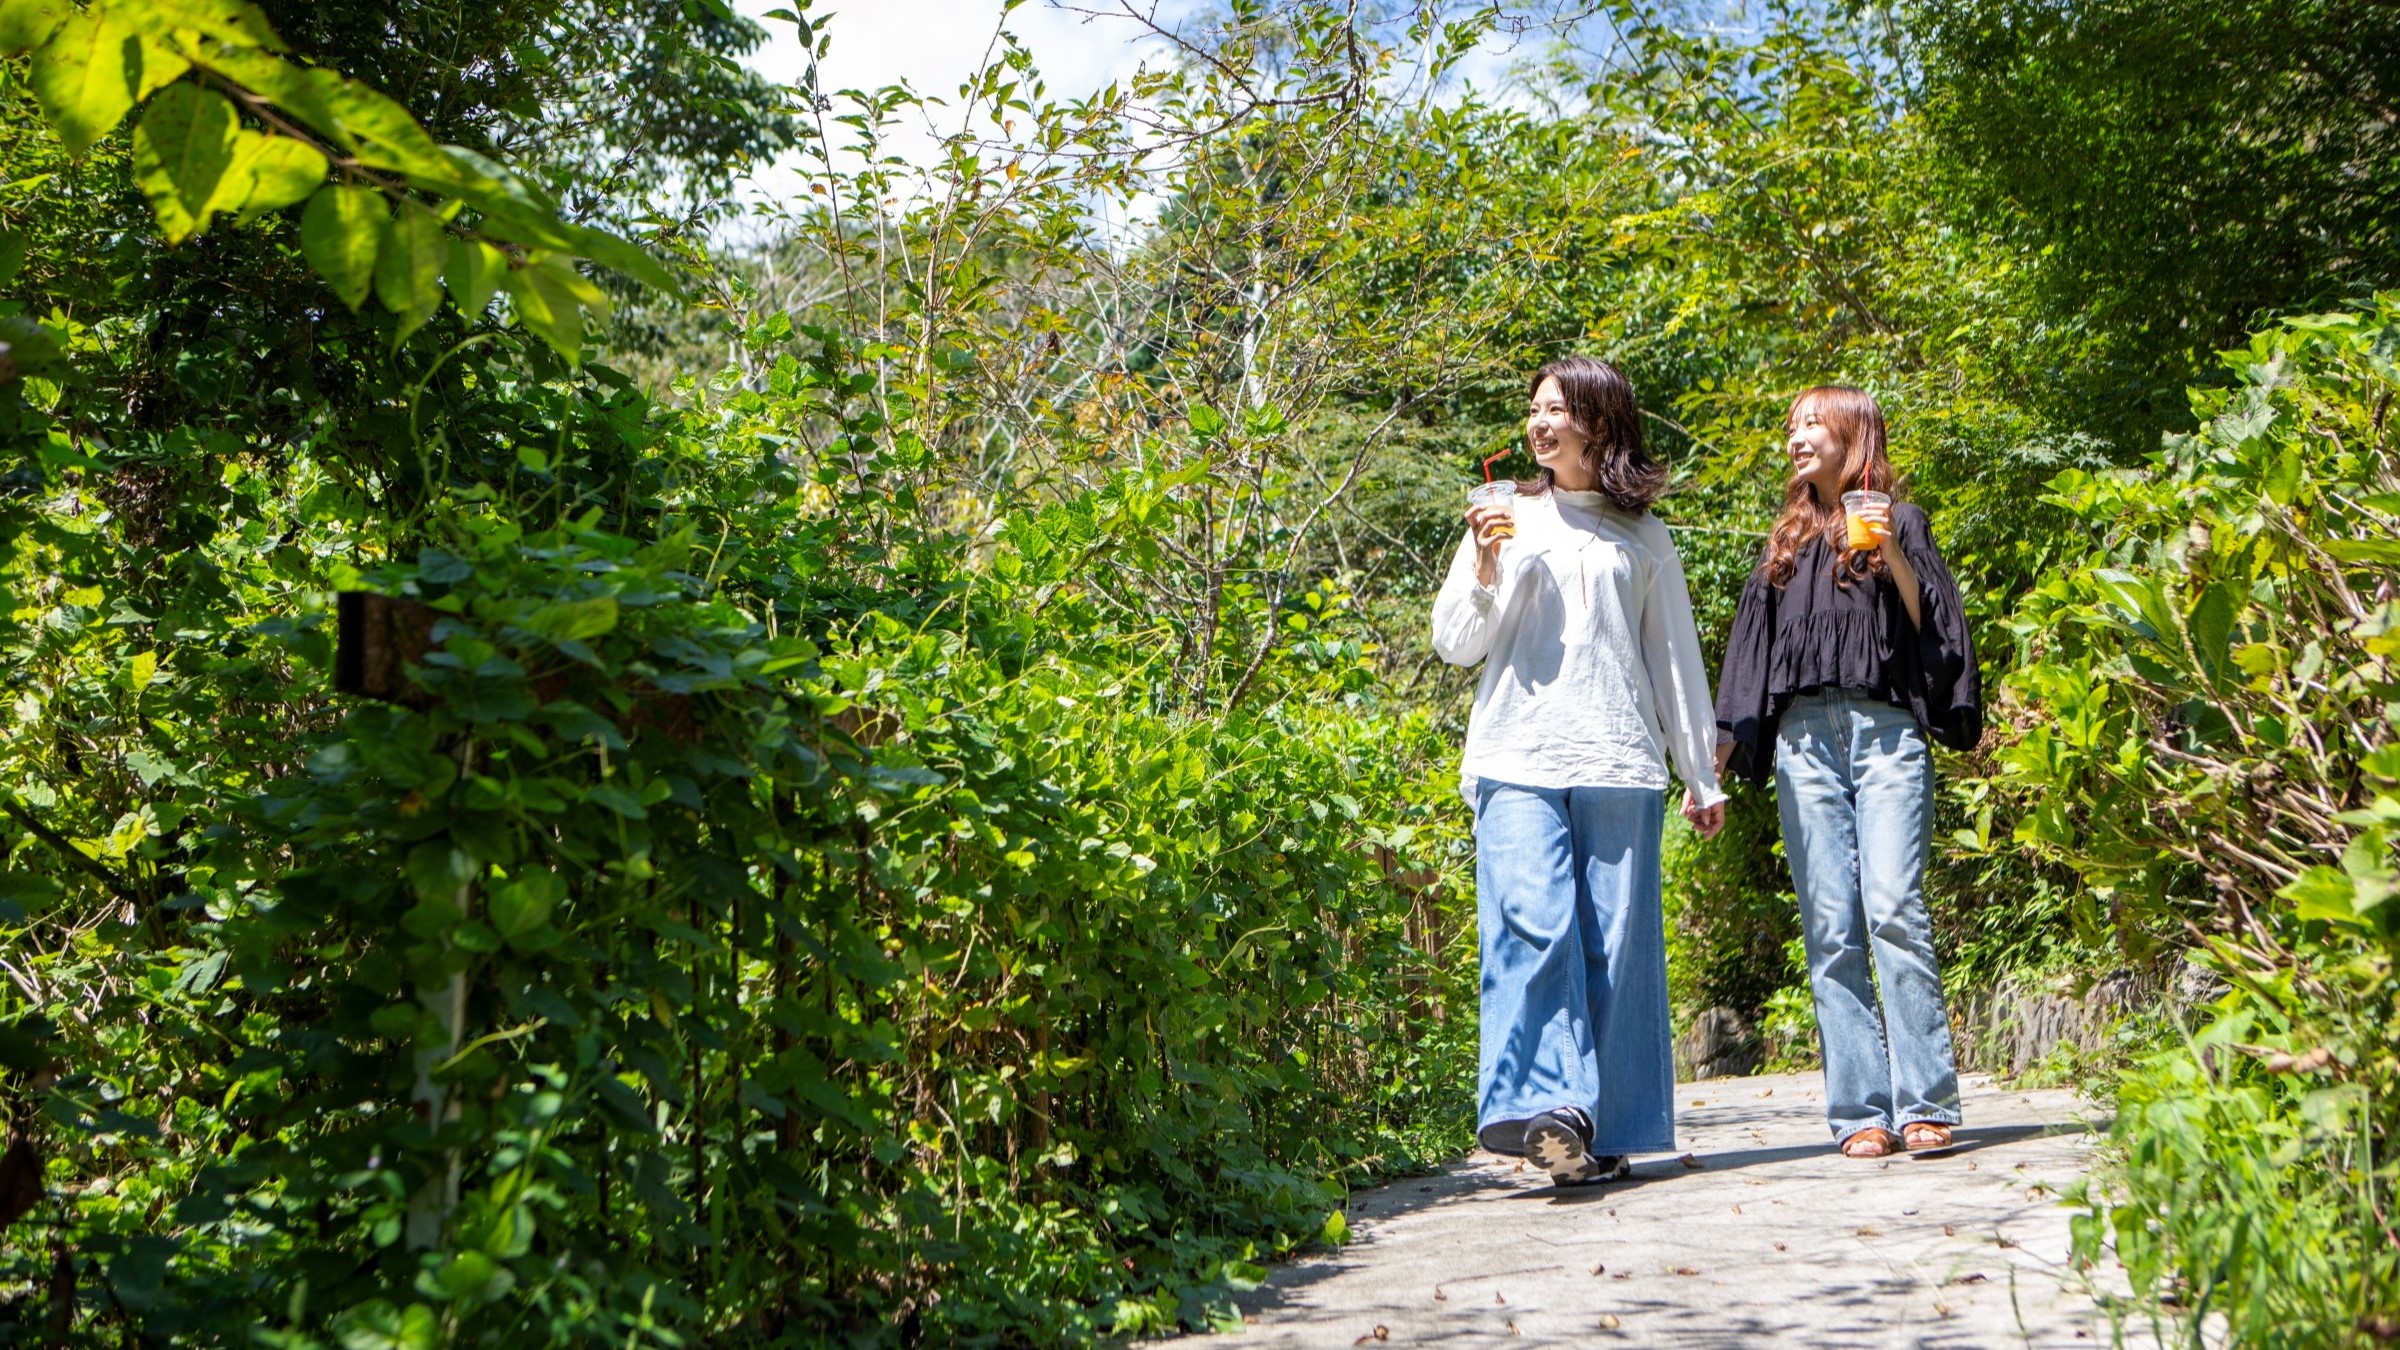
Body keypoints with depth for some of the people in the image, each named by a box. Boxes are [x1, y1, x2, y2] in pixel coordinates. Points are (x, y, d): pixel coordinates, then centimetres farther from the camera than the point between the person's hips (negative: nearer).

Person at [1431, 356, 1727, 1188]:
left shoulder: (1643, 539, 16)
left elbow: (1676, 659, 18)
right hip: (1519, 758, 0)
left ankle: (1609, 1131, 4)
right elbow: (1455, 645, 13)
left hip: (1618, 762, 1)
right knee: (1533, 924, -17)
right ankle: (1545, 1106, -20)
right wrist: (1484, 572, -6)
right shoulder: (1511, 519, 15)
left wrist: (1703, 777, 15)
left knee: (1619, 940, -3)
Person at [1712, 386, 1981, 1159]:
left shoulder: (1898, 521, 13)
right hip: (1803, 738, 4)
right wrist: (1724, 742, 15)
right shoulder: (1787, 543, 23)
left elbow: (1931, 628, 4)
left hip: (1884, 727, -3)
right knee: (1830, 927, -4)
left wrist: (1894, 558, -9)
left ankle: (1925, 1103, -11)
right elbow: (1755, 646, 22)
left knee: (1894, 909, -15)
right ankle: (1862, 1112, -3)